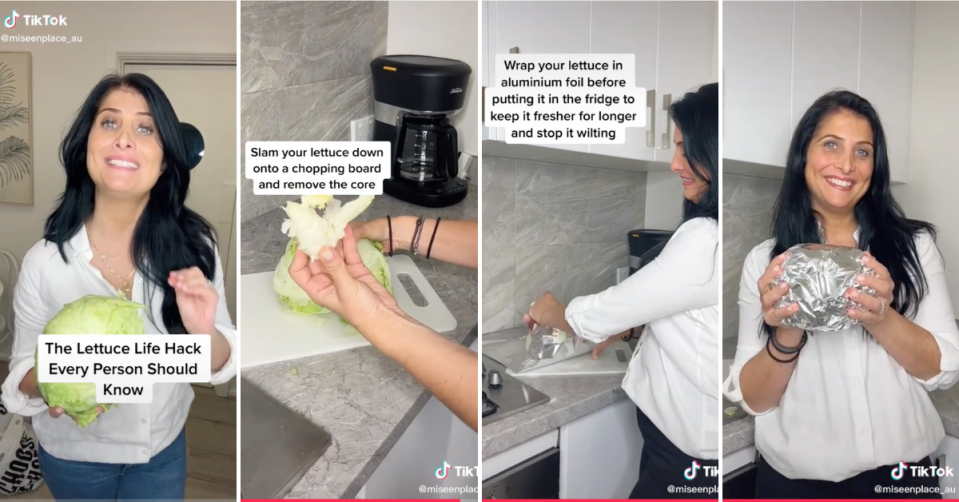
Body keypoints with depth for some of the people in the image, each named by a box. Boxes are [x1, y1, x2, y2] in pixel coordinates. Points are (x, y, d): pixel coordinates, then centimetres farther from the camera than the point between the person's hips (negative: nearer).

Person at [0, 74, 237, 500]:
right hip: (74, 456, 0)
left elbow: (222, 367, -11)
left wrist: (204, 332, -32)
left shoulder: (193, 245, -18)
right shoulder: (44, 261, -21)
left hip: (164, 448, 1)